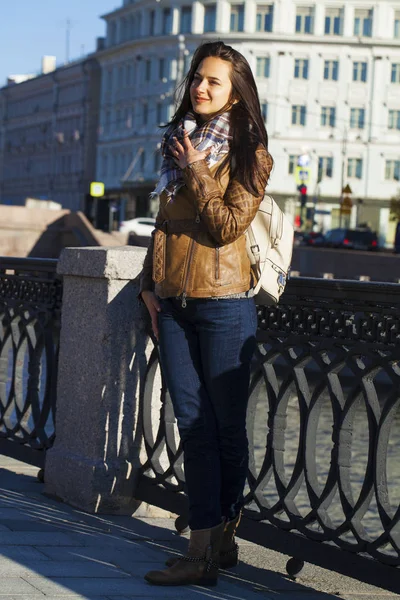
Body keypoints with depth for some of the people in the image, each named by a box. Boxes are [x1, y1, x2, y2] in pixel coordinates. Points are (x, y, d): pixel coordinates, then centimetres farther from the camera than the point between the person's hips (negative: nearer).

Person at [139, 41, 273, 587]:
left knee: (226, 427, 2)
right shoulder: (179, 143, 15)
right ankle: (205, 550, 3)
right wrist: (150, 283, 11)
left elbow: (228, 224, -14)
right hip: (174, 303, 6)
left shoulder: (248, 154, -3)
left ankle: (222, 536, 14)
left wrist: (196, 172, -10)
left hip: (223, 303, -6)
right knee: (193, 426, 2)